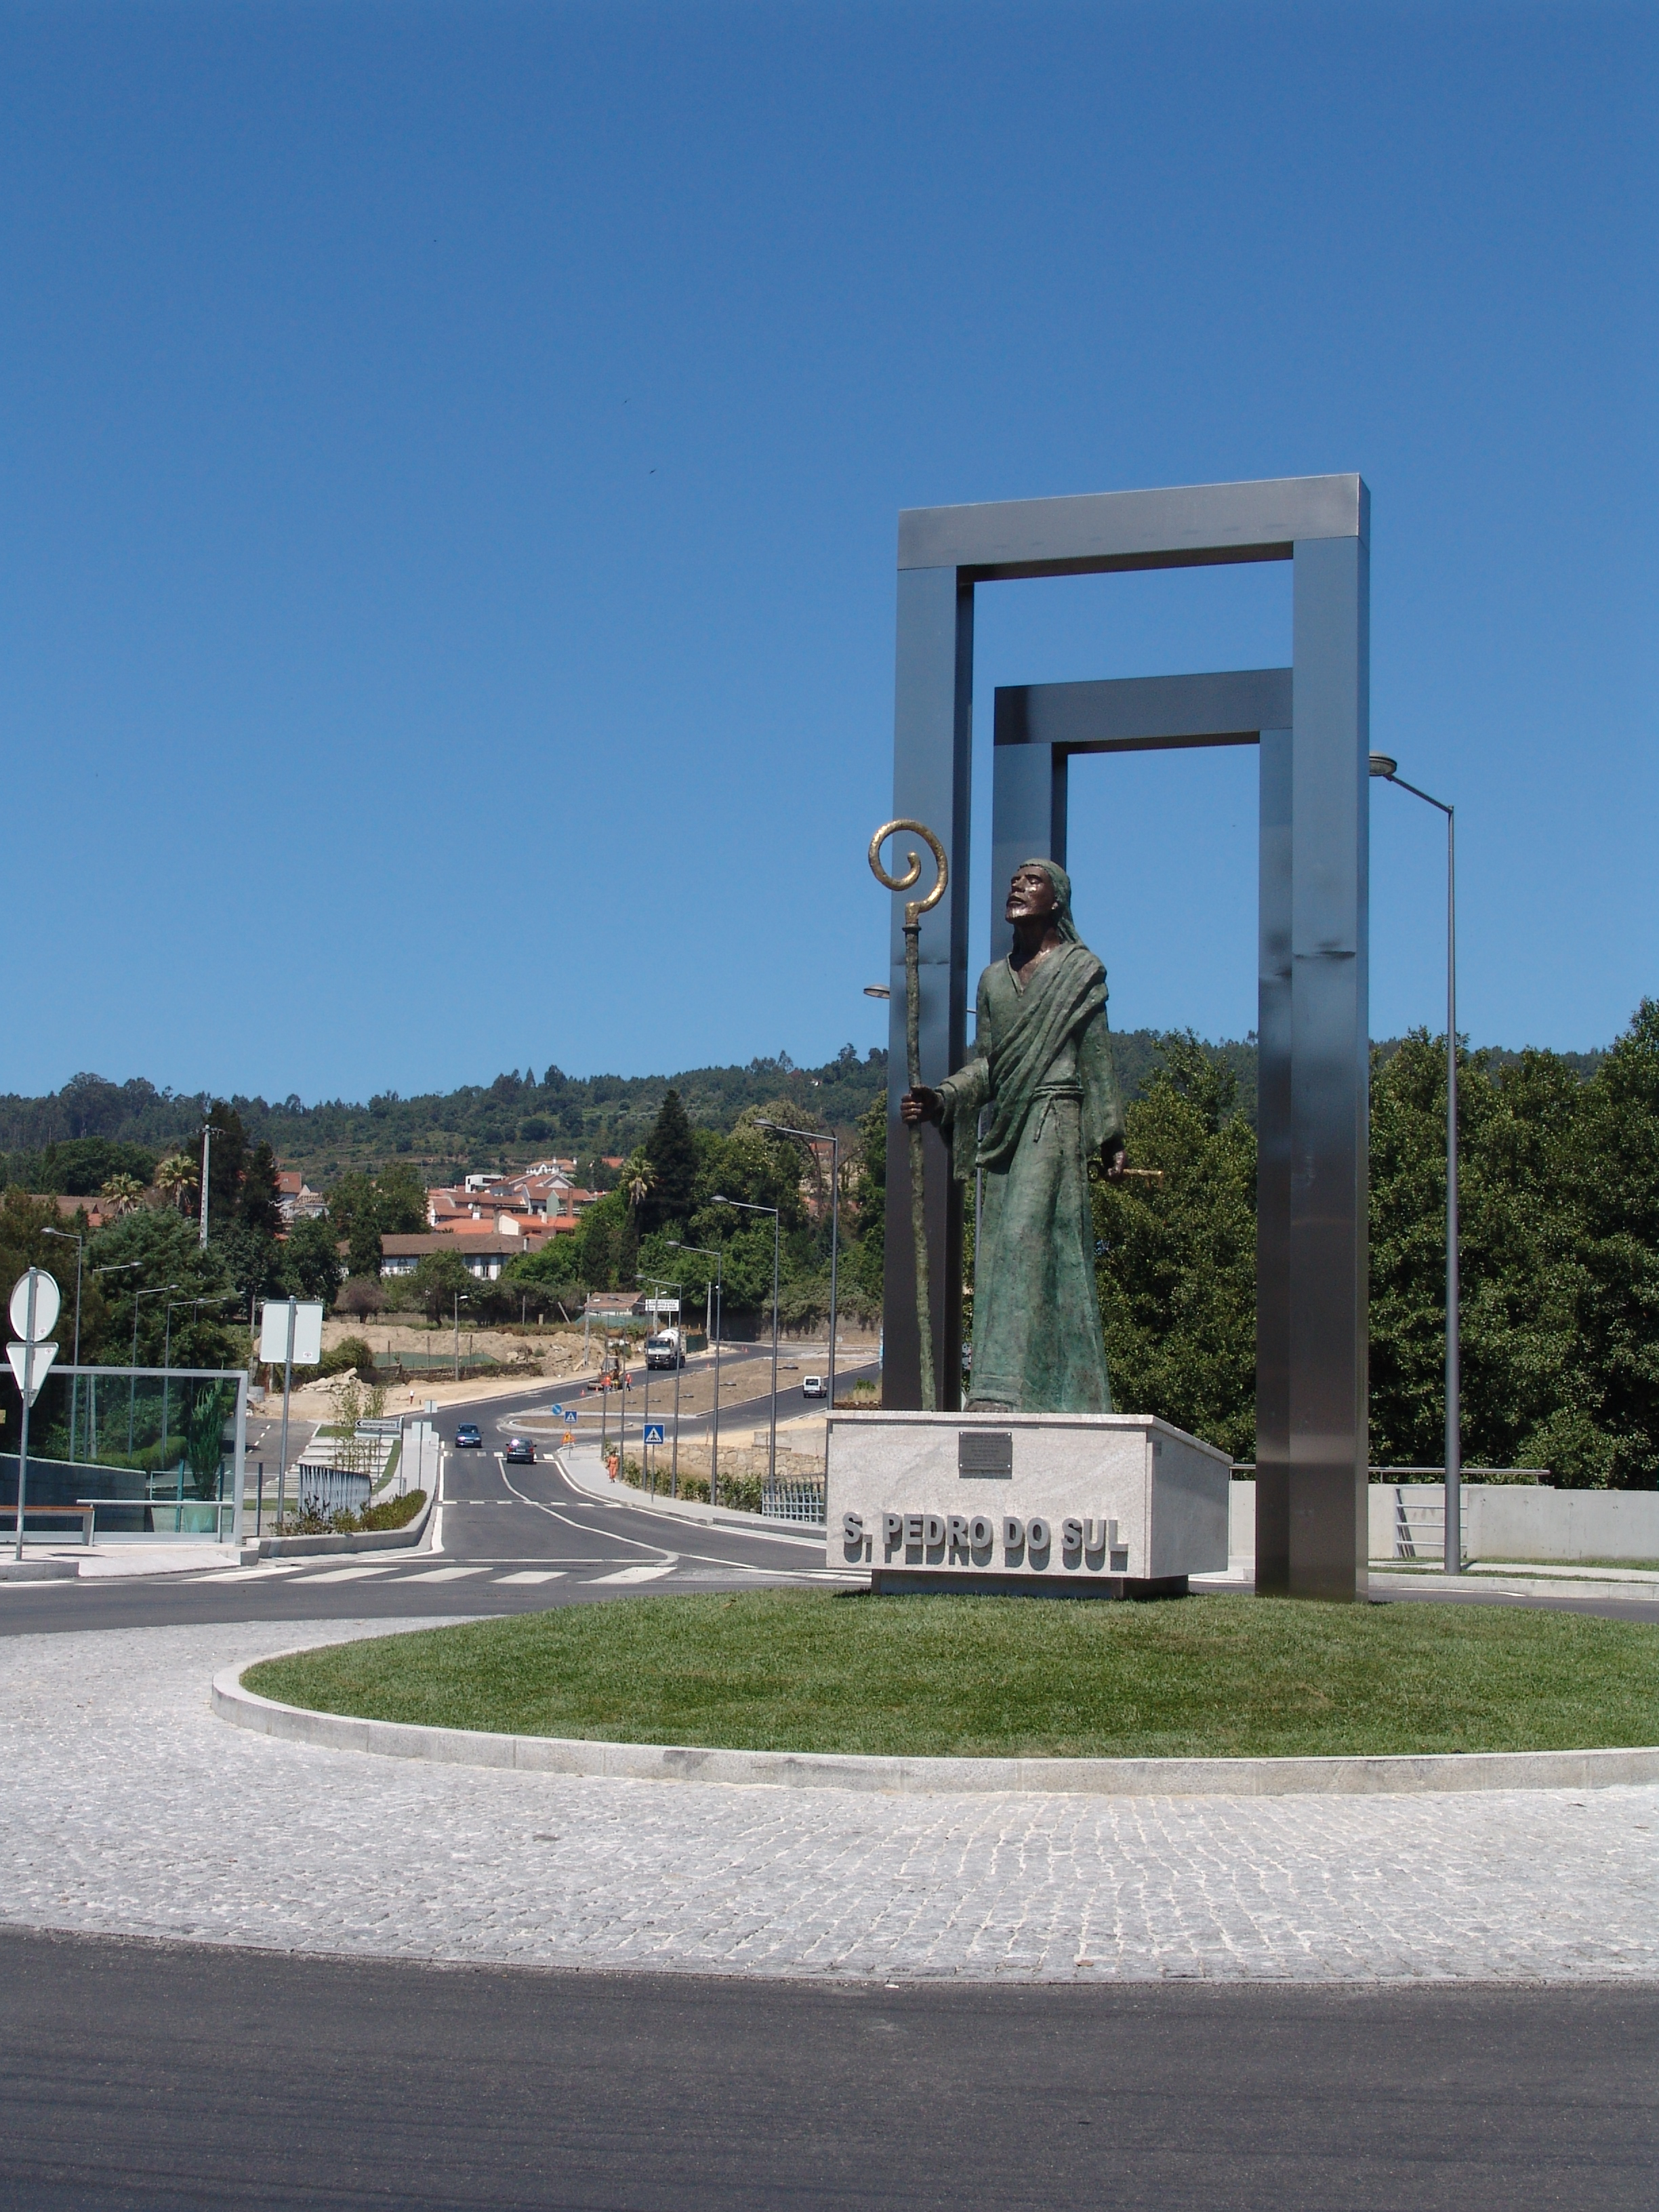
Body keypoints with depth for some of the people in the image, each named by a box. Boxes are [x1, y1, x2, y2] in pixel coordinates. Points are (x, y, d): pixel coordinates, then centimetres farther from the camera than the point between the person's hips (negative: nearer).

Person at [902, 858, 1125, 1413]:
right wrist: (941, 1100, -2)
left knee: (1026, 1239, -17)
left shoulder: (1080, 970, 4)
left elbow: (1097, 1061, 1)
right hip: (1006, 1127, 6)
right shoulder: (994, 978, 18)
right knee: (1001, 1253, 1)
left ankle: (1005, 1386, -25)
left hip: (1053, 1119, -6)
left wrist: (1110, 1141, -3)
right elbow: (985, 1064, 15)